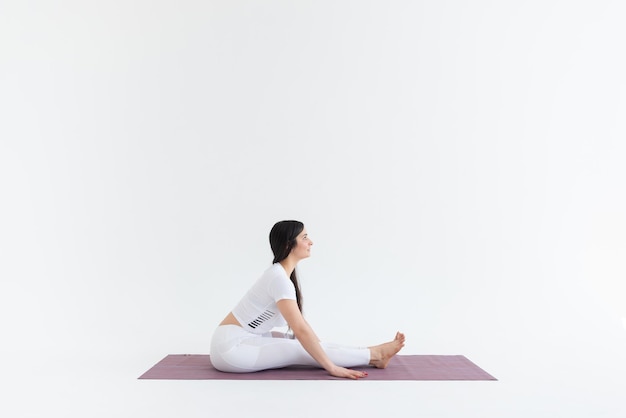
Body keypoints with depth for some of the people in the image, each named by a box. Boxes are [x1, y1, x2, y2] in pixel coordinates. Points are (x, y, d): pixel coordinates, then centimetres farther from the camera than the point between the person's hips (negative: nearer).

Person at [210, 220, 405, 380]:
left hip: (244, 339, 9)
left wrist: (321, 347, 21)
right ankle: (375, 355, -2)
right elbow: (301, 330, -27)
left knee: (307, 345, 3)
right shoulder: (279, 278, -23)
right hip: (231, 347, -9)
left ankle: (370, 355, 8)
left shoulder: (283, 274, 7)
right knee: (302, 350, -11)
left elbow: (299, 323, 16)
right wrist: (332, 367, -24)